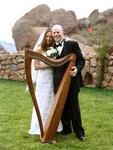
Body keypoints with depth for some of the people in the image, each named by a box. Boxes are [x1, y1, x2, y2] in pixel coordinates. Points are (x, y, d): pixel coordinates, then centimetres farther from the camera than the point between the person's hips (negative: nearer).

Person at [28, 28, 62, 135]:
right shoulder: (39, 49, -6)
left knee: (53, 102, 9)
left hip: (52, 79, 6)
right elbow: (36, 66, -10)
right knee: (43, 103, 1)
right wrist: (49, 65, -16)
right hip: (43, 79, -5)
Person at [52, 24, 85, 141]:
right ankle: (66, 128, 28)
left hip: (71, 81, -4)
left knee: (74, 107, 5)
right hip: (58, 82, 4)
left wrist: (77, 69, -22)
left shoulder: (72, 44, -4)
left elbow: (81, 60, -6)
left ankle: (79, 131, 18)